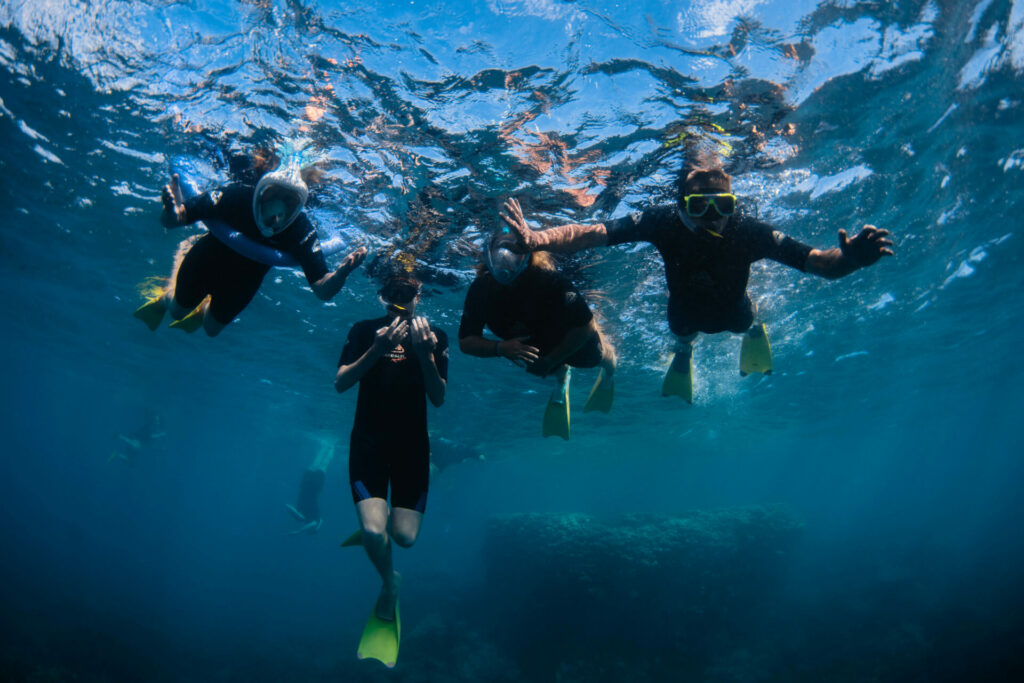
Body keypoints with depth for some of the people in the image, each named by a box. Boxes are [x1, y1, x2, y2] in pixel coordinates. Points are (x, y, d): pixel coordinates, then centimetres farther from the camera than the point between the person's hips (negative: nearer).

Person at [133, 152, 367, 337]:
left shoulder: (301, 230, -36)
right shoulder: (236, 196, -38)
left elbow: (323, 291, -40)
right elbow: (169, 221, -35)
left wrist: (342, 271, -61)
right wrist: (173, 213, -59)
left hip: (243, 282, 1)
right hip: (206, 262, -1)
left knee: (212, 329, 23)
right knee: (178, 311, 21)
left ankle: (203, 311, 58)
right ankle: (167, 295, 56)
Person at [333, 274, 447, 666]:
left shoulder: (434, 336, 1)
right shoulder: (365, 331, 0)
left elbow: (439, 399, -5)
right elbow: (340, 384, -9)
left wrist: (425, 355, -22)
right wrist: (377, 350, -24)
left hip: (412, 444, 1)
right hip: (368, 441, -1)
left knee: (405, 537, -9)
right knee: (374, 533, -17)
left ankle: (373, 528, 29)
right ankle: (390, 588, 16)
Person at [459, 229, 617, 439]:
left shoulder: (550, 281, -40)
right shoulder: (480, 290, -30)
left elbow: (586, 326, -34)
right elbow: (465, 341, -23)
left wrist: (550, 360, -31)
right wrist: (500, 348, -42)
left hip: (574, 341, -3)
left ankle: (609, 371, 56)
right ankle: (562, 377, 63)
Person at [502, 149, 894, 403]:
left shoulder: (747, 233, -41)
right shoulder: (664, 224, -41)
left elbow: (815, 261, -43)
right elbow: (592, 233, -47)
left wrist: (848, 258, -66)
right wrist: (537, 239, -63)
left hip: (731, 314, 0)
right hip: (686, 314, 1)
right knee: (682, 335, 31)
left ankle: (753, 330, 68)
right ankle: (684, 352, 70)